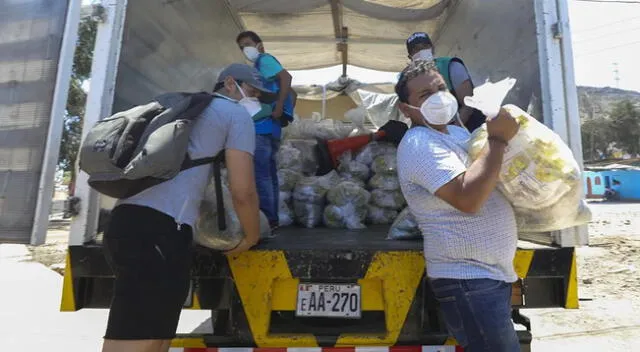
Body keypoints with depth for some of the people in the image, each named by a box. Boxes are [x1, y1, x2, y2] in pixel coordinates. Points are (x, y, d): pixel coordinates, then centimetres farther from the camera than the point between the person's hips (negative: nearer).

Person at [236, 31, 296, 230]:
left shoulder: (264, 60, -1)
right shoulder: (261, 68, 26)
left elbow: (286, 77, -20)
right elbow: (291, 94, 28)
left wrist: (278, 109, -21)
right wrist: (285, 114, 17)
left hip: (262, 126, -10)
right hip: (269, 127, 10)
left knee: (260, 174, -12)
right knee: (268, 174, 10)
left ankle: (266, 219, -10)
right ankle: (272, 218, 15)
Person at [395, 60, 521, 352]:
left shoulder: (457, 132, 13)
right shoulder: (419, 144, -18)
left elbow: (491, 176, 26)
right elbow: (468, 198, -29)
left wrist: (502, 135, 6)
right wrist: (498, 139, -20)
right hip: (468, 279, -10)